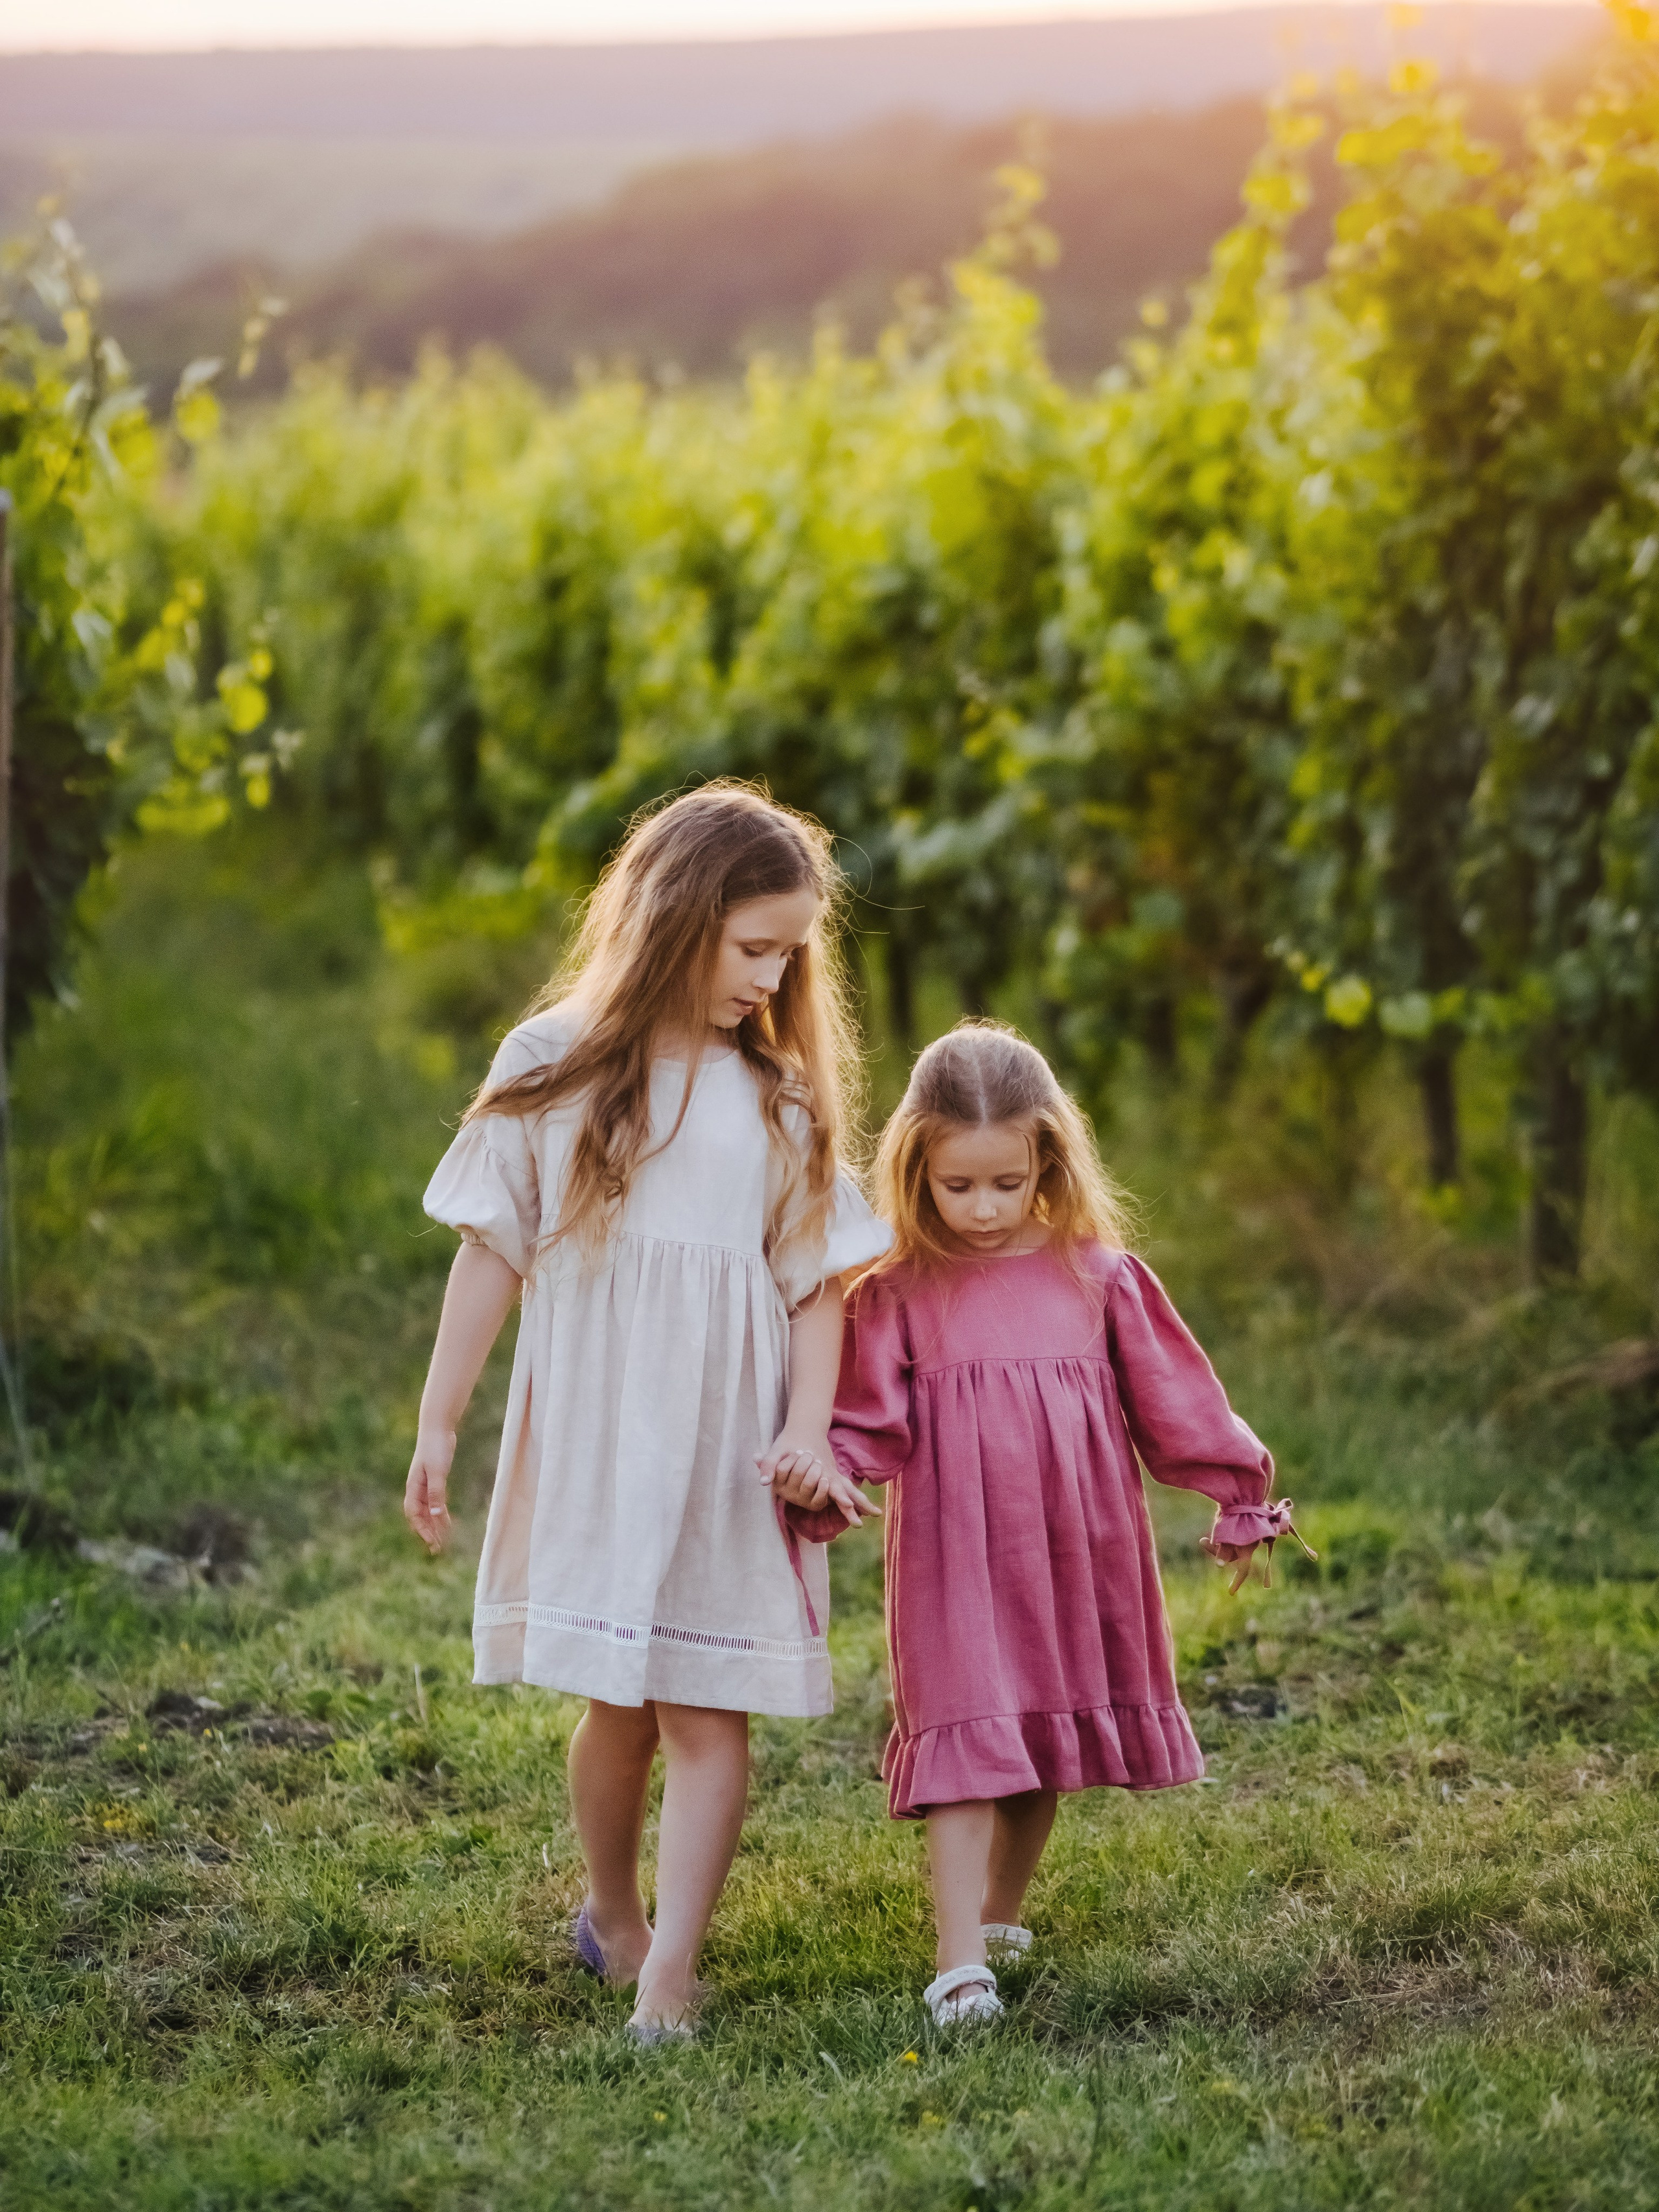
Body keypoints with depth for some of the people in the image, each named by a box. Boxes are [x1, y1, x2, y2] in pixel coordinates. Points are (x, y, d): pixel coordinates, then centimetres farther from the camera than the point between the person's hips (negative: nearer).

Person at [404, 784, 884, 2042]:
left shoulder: (780, 1097, 6)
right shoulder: (554, 1067, 1)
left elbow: (818, 1278, 5)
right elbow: (492, 1256, 4)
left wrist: (808, 1428, -9)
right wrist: (439, 1427, 3)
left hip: (727, 1445, 1)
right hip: (591, 1431, -1)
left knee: (708, 1706, -6)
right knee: (618, 1701, 7)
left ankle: (667, 1972, -8)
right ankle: (611, 1913, 31)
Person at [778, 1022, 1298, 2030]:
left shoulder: (1098, 1275, 4)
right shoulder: (899, 1293, 0)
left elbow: (1172, 1396, 11)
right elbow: (873, 1423, -2)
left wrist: (1239, 1492, 14)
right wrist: (823, 1478, -21)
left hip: (1076, 1558, 3)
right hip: (955, 1559, -3)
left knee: (1047, 1746, 13)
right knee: (967, 1744, -11)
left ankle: (1002, 1917, 34)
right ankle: (960, 1964, -14)